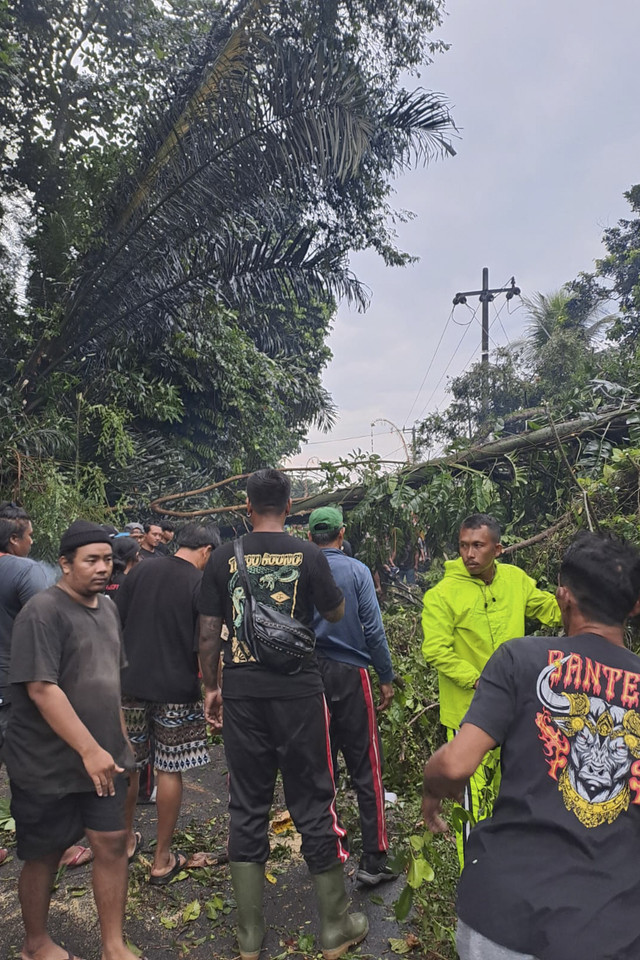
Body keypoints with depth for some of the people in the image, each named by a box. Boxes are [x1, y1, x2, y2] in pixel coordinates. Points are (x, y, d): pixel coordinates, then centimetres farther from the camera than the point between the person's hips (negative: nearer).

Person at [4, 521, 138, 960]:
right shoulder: (43, 612, -18)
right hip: (49, 763, -6)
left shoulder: (108, 607, 6)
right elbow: (41, 689, -25)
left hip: (103, 756, 6)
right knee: (44, 854, 12)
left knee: (113, 843, 8)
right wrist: (89, 750, -25)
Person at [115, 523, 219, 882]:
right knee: (170, 771, 8)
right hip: (177, 691, -4)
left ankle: (126, 840, 36)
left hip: (131, 684, 4)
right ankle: (163, 859, 19)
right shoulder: (202, 584, -10)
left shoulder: (139, 572, 2)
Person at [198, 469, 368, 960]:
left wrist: (212, 687, 13)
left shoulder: (224, 557, -1)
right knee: (313, 804, 10)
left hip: (241, 694, 2)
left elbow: (208, 633, 2)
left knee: (247, 808, 13)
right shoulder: (308, 555, -7)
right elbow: (337, 613, 5)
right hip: (298, 693, -2)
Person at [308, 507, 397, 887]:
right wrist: (387, 677, 0)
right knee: (366, 768, 4)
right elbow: (373, 628, -9)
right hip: (350, 673, -3)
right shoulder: (357, 571, -7)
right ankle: (373, 862, 7)